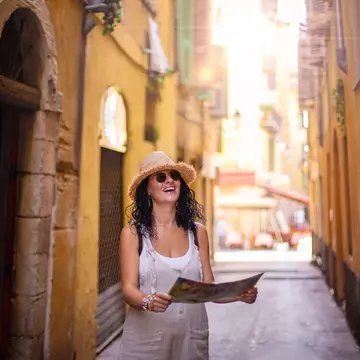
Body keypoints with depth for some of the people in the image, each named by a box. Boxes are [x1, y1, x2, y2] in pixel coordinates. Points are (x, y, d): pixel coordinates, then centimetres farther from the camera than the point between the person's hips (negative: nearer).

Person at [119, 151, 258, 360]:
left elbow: (209, 287, 3)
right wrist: (148, 301, -30)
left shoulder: (197, 232, 1)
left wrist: (239, 295, -14)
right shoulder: (133, 233, -6)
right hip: (146, 338, -2)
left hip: (192, 337, 3)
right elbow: (129, 288, -10)